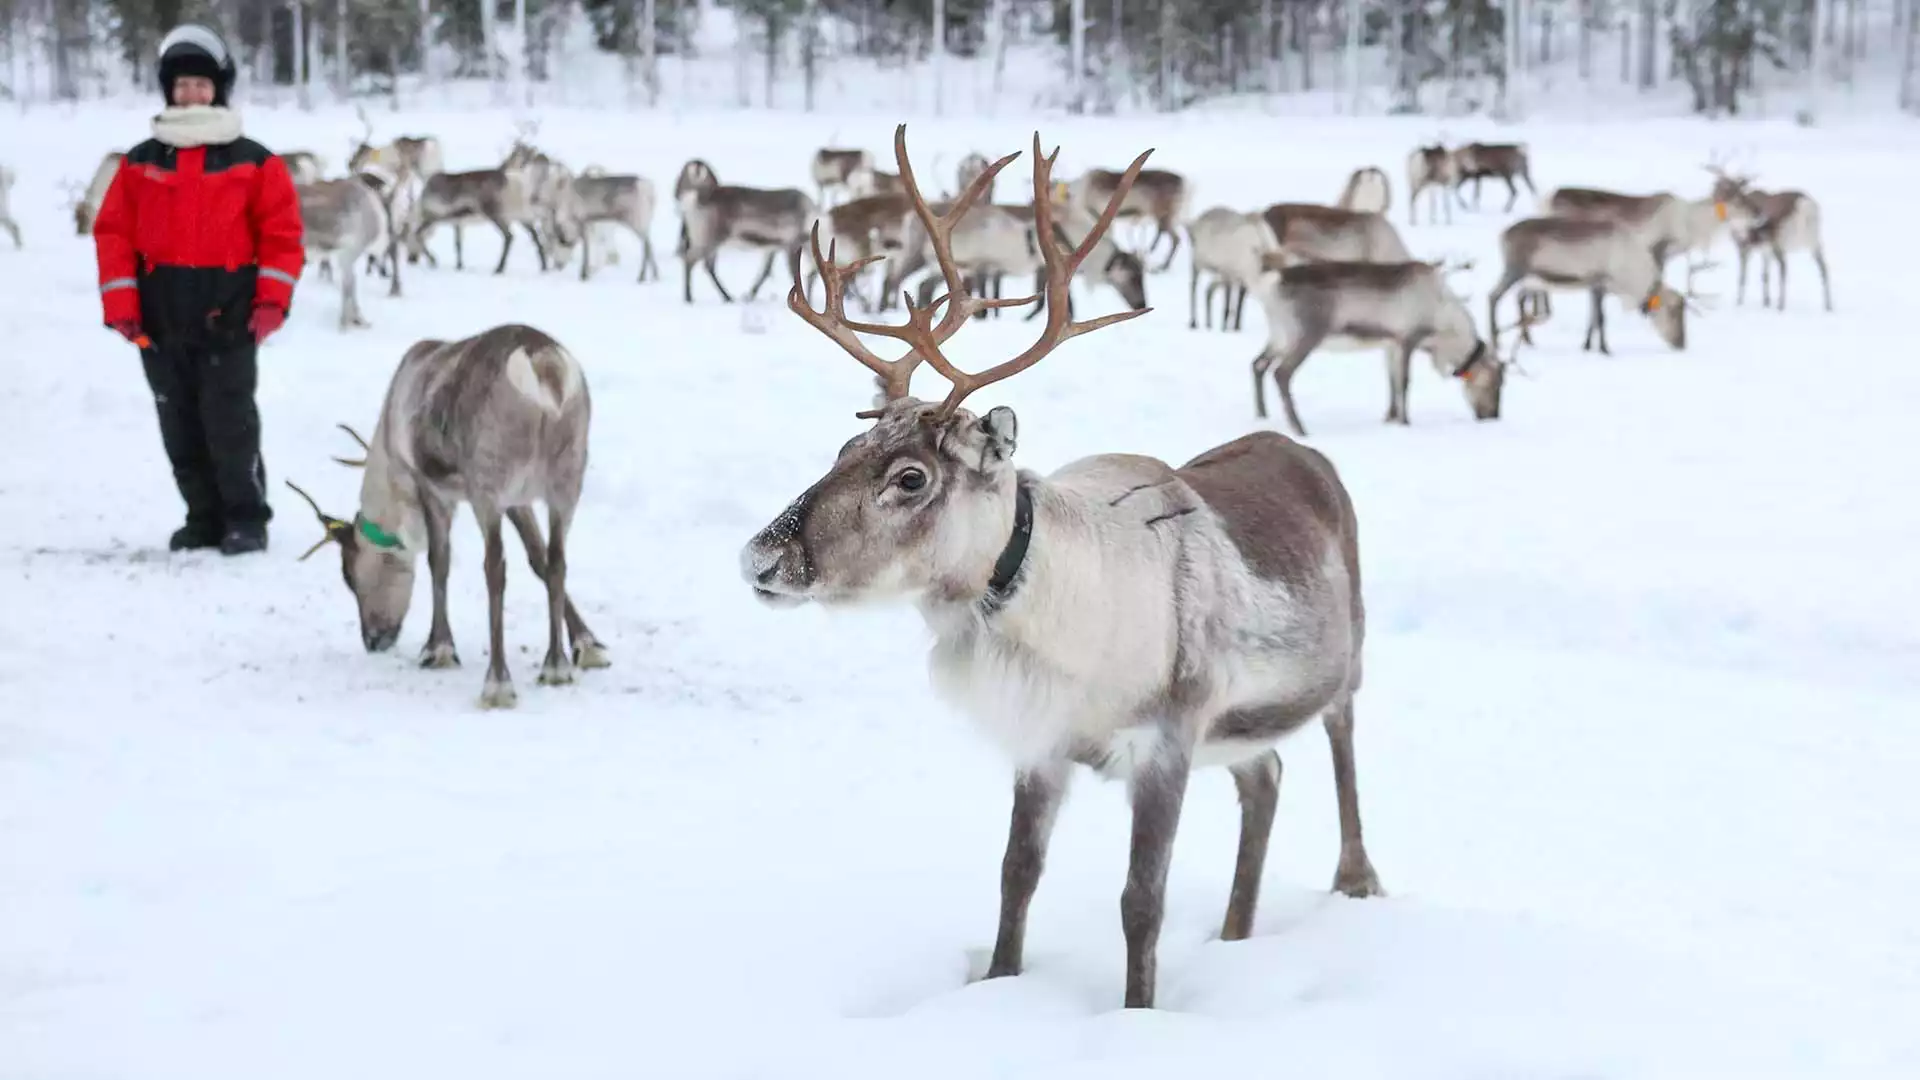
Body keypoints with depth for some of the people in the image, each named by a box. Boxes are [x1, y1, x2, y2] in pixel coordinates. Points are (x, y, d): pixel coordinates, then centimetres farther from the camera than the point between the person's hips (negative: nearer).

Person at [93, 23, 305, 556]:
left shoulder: (253, 162, 2)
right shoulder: (140, 163, 8)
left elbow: (281, 233, 1)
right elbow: (113, 232, 7)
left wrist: (272, 300, -10)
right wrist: (120, 304, -3)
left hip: (229, 318, -3)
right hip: (161, 322, 3)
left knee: (230, 425, -5)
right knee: (181, 429, 8)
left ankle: (246, 519, 7)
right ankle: (205, 518, 18)